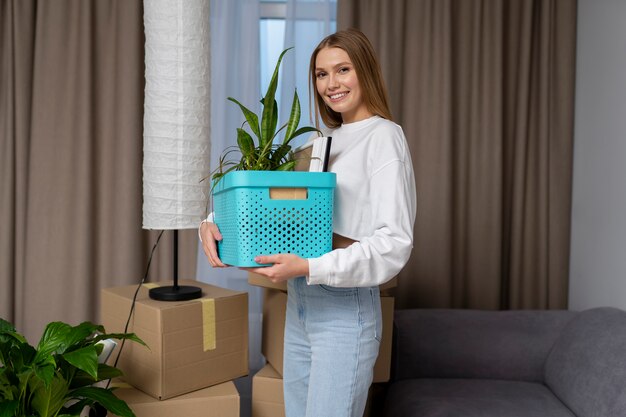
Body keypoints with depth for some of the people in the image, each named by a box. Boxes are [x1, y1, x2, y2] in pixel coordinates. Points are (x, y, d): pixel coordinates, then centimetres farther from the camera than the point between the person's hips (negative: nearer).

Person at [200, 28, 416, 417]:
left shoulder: (384, 136, -9)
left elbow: (394, 242, -17)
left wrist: (308, 268, -26)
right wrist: (213, 221, -6)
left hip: (345, 310, -7)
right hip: (299, 306, 7)